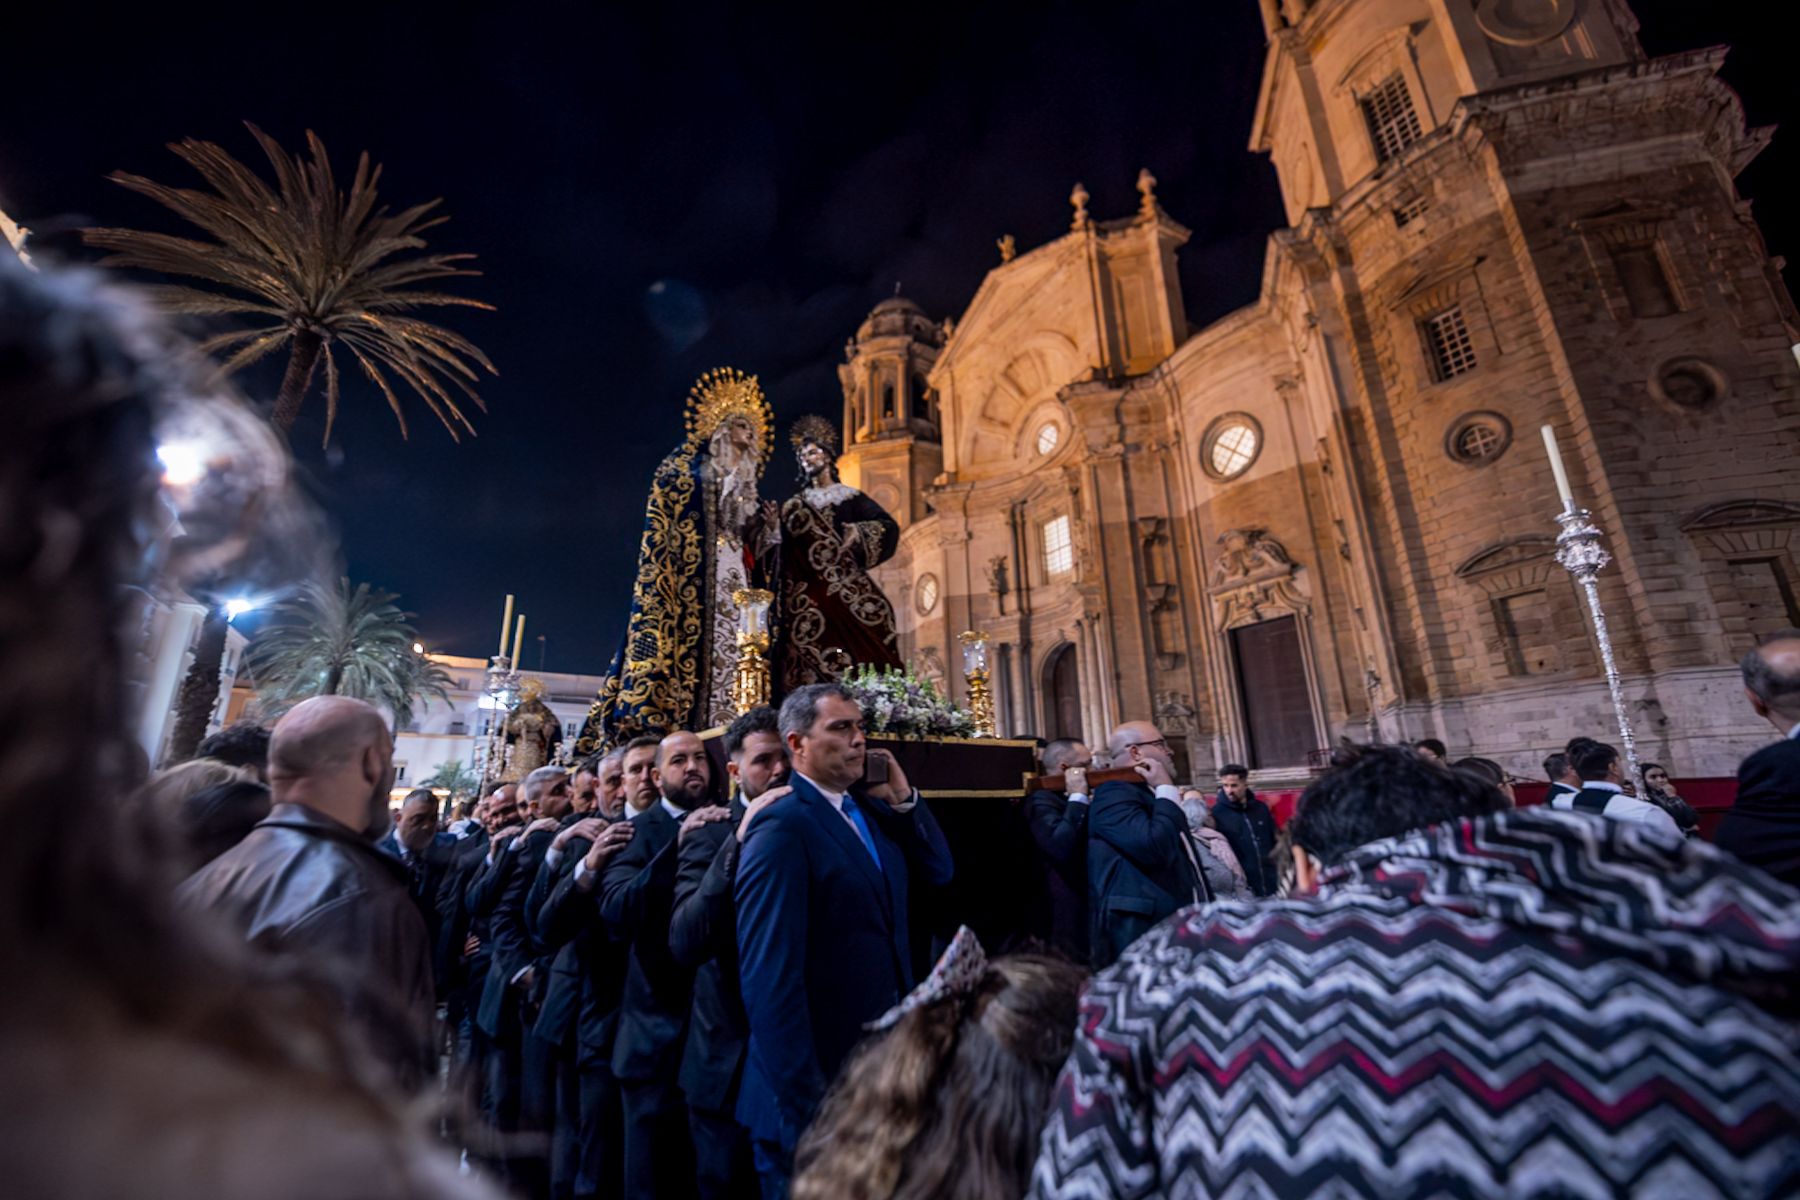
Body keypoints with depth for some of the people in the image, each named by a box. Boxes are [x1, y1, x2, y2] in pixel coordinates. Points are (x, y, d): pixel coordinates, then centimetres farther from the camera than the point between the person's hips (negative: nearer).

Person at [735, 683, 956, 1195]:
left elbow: (938, 872, 6)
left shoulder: (870, 813, 5)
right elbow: (769, 977, -24)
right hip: (818, 1087, -8)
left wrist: (903, 799, -7)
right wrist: (804, 1101, -21)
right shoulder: (781, 829, -21)